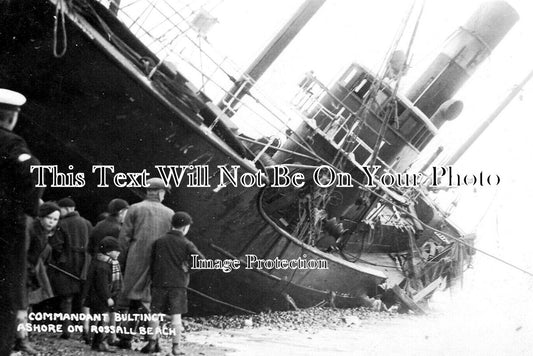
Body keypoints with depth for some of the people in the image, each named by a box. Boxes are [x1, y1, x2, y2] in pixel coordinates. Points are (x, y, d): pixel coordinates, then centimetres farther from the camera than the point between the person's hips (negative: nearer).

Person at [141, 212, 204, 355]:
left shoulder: (159, 241, 5)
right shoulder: (186, 244, -2)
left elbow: (152, 263, 11)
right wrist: (187, 268, 5)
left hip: (159, 283, 2)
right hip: (178, 284, -2)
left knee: (155, 313, 9)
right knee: (176, 315, 2)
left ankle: (152, 342, 13)